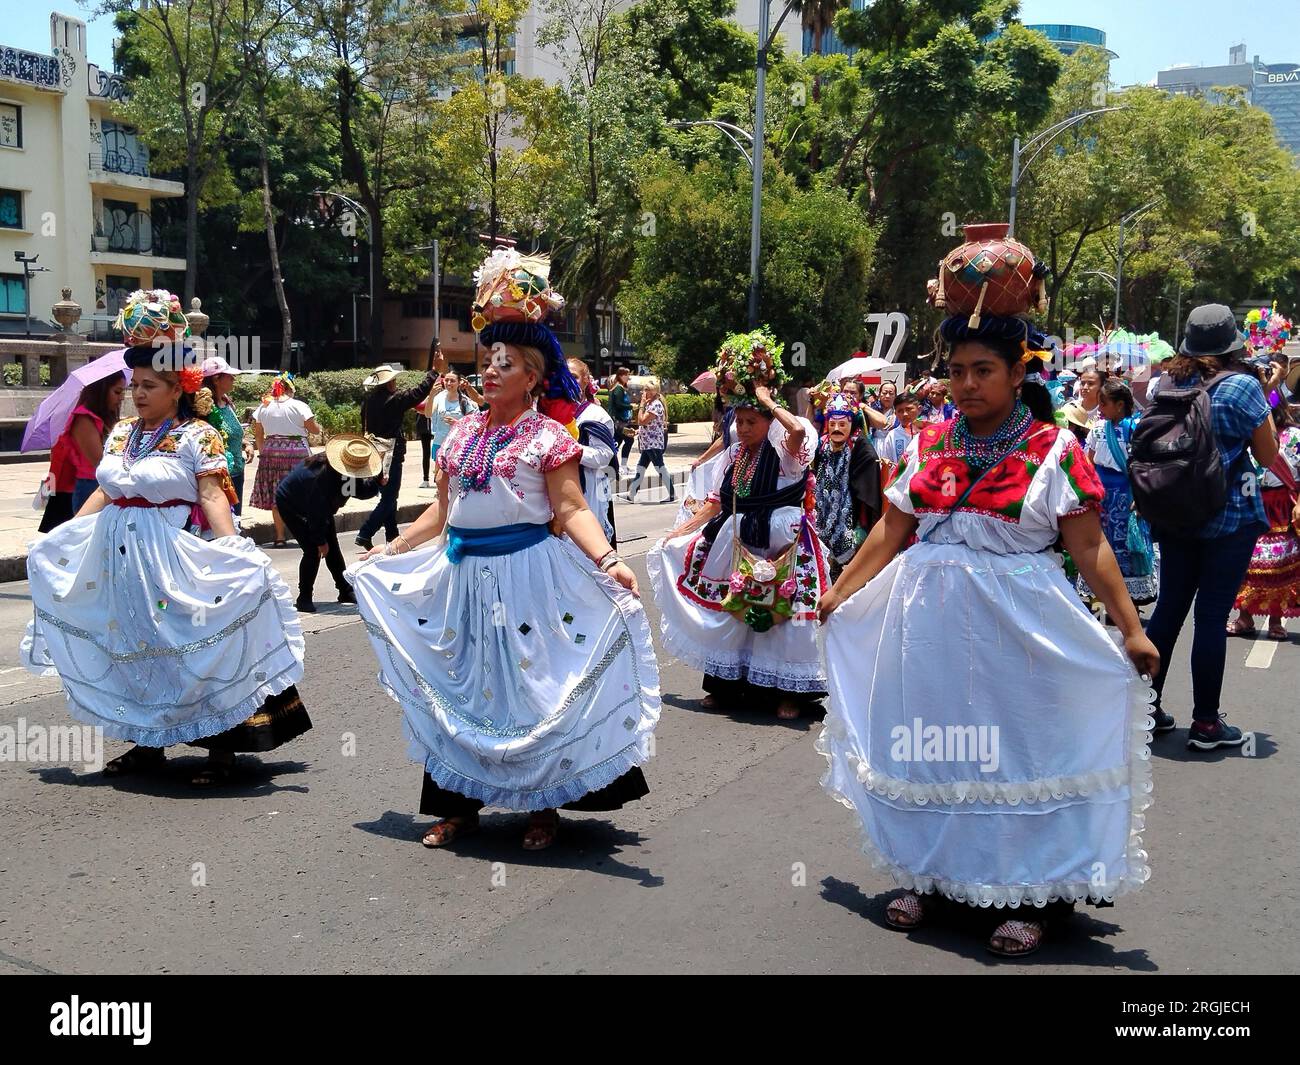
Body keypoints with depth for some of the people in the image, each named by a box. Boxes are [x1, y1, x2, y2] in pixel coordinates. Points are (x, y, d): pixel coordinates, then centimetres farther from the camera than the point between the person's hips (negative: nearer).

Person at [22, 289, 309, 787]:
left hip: (176, 558, -6)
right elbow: (104, 492, 18)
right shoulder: (121, 434, 11)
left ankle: (220, 748, 5)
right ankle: (148, 744, 23)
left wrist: (232, 549, -29)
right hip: (123, 556, 7)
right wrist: (60, 538, 19)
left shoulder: (197, 436, -8)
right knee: (134, 647, 11)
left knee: (194, 646, -4)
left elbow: (213, 495, -16)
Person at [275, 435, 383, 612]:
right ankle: (304, 598, -6)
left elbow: (362, 491, -3)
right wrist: (321, 541, -23)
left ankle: (346, 591, 17)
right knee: (313, 550, -17)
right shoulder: (323, 476, -40)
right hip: (290, 505, -8)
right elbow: (317, 511, -32)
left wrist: (378, 482, -22)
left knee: (332, 548, 8)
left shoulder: (351, 471, -17)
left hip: (318, 504, 8)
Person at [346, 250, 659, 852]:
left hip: (524, 573, -6)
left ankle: (544, 806, 15)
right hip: (462, 572, 6)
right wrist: (388, 552, 17)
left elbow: (572, 509, -13)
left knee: (529, 686, 0)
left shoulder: (547, 435, -5)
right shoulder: (463, 433, 11)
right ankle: (460, 804, 22)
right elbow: (441, 512, 17)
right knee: (460, 685, 10)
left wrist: (607, 560, -28)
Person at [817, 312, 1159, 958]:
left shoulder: (1054, 450, -5)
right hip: (928, 620, 4)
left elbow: (1089, 547, -6)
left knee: (1015, 755, 1)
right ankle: (925, 876, 25)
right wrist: (840, 592, 12)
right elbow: (892, 530, 10)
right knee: (928, 750, 9)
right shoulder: (930, 442, 6)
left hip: (1016, 624, -3)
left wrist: (1131, 627, -11)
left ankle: (1030, 898, 14)